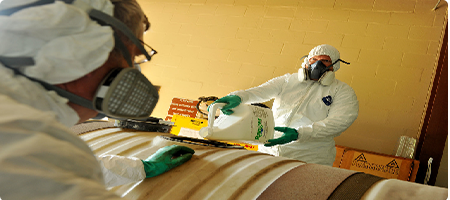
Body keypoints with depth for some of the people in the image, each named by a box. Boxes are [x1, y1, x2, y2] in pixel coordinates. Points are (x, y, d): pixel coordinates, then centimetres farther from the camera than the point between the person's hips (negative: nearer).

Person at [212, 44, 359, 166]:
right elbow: (259, 92, 0)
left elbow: (337, 123, -10)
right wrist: (237, 97, -25)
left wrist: (298, 134, -24)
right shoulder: (288, 81, 12)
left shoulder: (342, 91, 4)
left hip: (308, 160, -2)